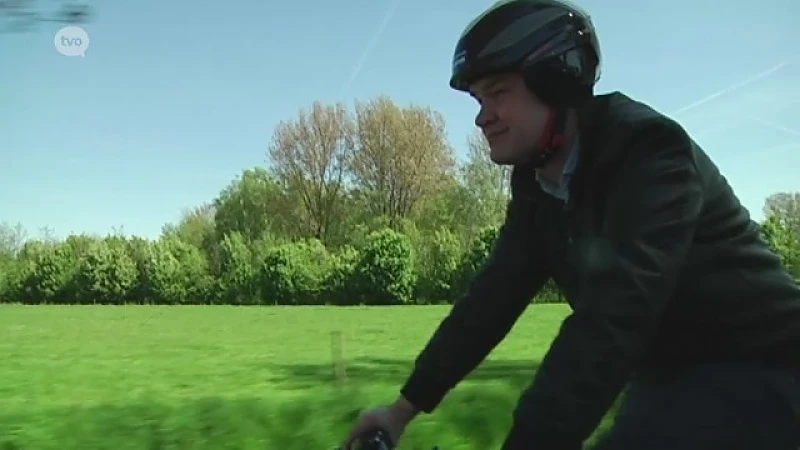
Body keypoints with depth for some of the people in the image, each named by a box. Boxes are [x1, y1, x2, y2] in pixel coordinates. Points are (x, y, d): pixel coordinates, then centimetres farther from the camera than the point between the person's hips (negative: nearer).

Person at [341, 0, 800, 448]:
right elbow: (493, 296, -1)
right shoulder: (539, 185, 1)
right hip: (675, 376, 8)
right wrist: (405, 405, -3)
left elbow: (610, 320, -36)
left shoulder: (647, 152, -24)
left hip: (756, 374, -8)